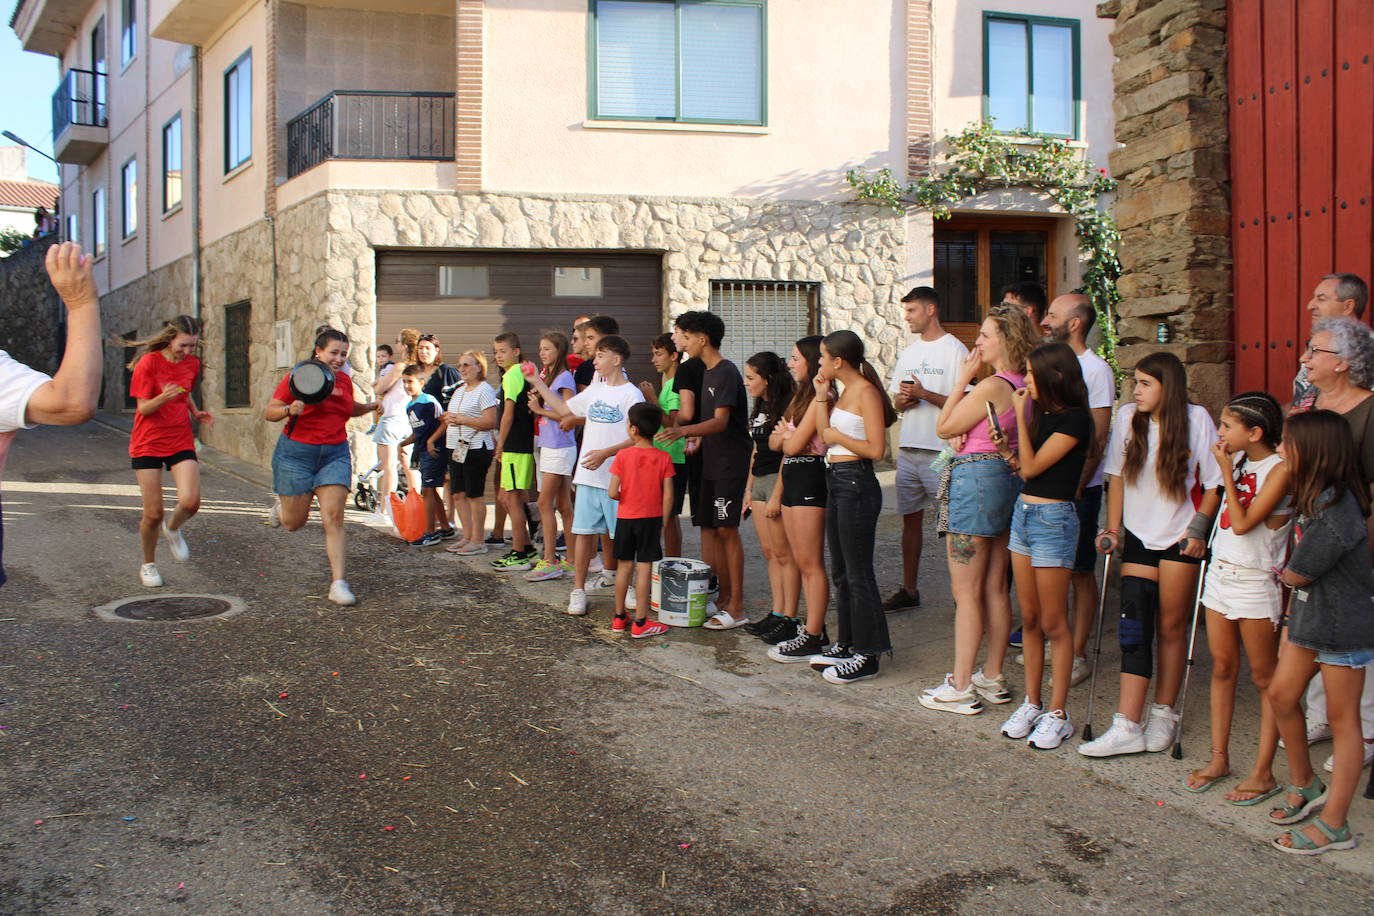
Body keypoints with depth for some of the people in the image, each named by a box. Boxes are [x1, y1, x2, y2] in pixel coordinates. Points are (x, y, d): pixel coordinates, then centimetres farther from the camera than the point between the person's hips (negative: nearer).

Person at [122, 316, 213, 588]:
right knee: (153, 514, -2)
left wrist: (195, 412, 3)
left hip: (181, 441, 4)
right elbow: (143, 408, -11)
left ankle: (172, 528, 18)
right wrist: (164, 397, -32)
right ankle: (148, 565, 22)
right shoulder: (149, 362, -12)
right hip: (148, 443, -3)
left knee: (190, 503, -17)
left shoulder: (192, 364, 3)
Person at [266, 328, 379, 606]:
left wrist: (369, 407, 11)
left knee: (333, 516, -10)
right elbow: (268, 413, -5)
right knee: (294, 523, 5)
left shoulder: (345, 381, 7)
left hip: (335, 455, 3)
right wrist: (289, 410, -25)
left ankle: (338, 583, -9)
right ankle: (284, 506, 44)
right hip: (296, 453, -3)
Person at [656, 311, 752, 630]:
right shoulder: (708, 373, 15)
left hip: (730, 463, -9)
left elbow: (721, 421, -26)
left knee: (726, 529, -8)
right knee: (709, 528, 9)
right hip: (711, 463, 9)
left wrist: (683, 431, -39)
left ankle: (737, 608, -4)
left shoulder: (727, 373, -15)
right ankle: (724, 597, 18)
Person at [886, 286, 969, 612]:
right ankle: (909, 590, 22)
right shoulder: (908, 352, 16)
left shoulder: (955, 350, -7)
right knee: (911, 518, 13)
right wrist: (902, 399, -4)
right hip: (908, 450, 7)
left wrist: (923, 394, -20)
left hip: (942, 451, -7)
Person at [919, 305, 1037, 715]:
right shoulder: (1023, 386, 7)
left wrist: (962, 378, -6)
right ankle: (993, 678, 23)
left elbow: (944, 428, -9)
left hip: (976, 478, -9)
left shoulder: (991, 386, -19)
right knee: (995, 589, 14)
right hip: (1008, 480, 9)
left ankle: (960, 687, 5)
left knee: (966, 592, -1)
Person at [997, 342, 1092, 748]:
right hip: (1023, 513, 8)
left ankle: (1057, 714, 8)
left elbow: (1032, 467, -15)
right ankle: (1031, 703, 21)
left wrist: (1020, 415, -13)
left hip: (1054, 518, -8)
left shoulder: (1074, 418, -13)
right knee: (1029, 619, 12)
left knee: (1053, 623, -1)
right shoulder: (1042, 413, 12)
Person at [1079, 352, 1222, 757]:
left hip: (1180, 538, -2)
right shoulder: (1127, 417, 2)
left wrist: (1198, 529, -10)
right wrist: (1113, 528, 2)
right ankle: (1127, 726, -8)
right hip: (1139, 537, 2)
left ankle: (1163, 716, 19)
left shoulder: (1196, 420, -6)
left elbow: (1213, 483, -2)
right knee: (1134, 627, -6)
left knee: (1171, 627, 5)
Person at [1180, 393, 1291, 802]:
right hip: (1220, 573, 7)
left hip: (1255, 581, -7)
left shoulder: (1280, 468, -14)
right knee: (1222, 668, 11)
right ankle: (1219, 758, 20)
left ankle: (1263, 772, 8)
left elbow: (1243, 523, -20)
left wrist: (1226, 471, -16)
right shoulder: (1239, 460, 7)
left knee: (1264, 676, 2)